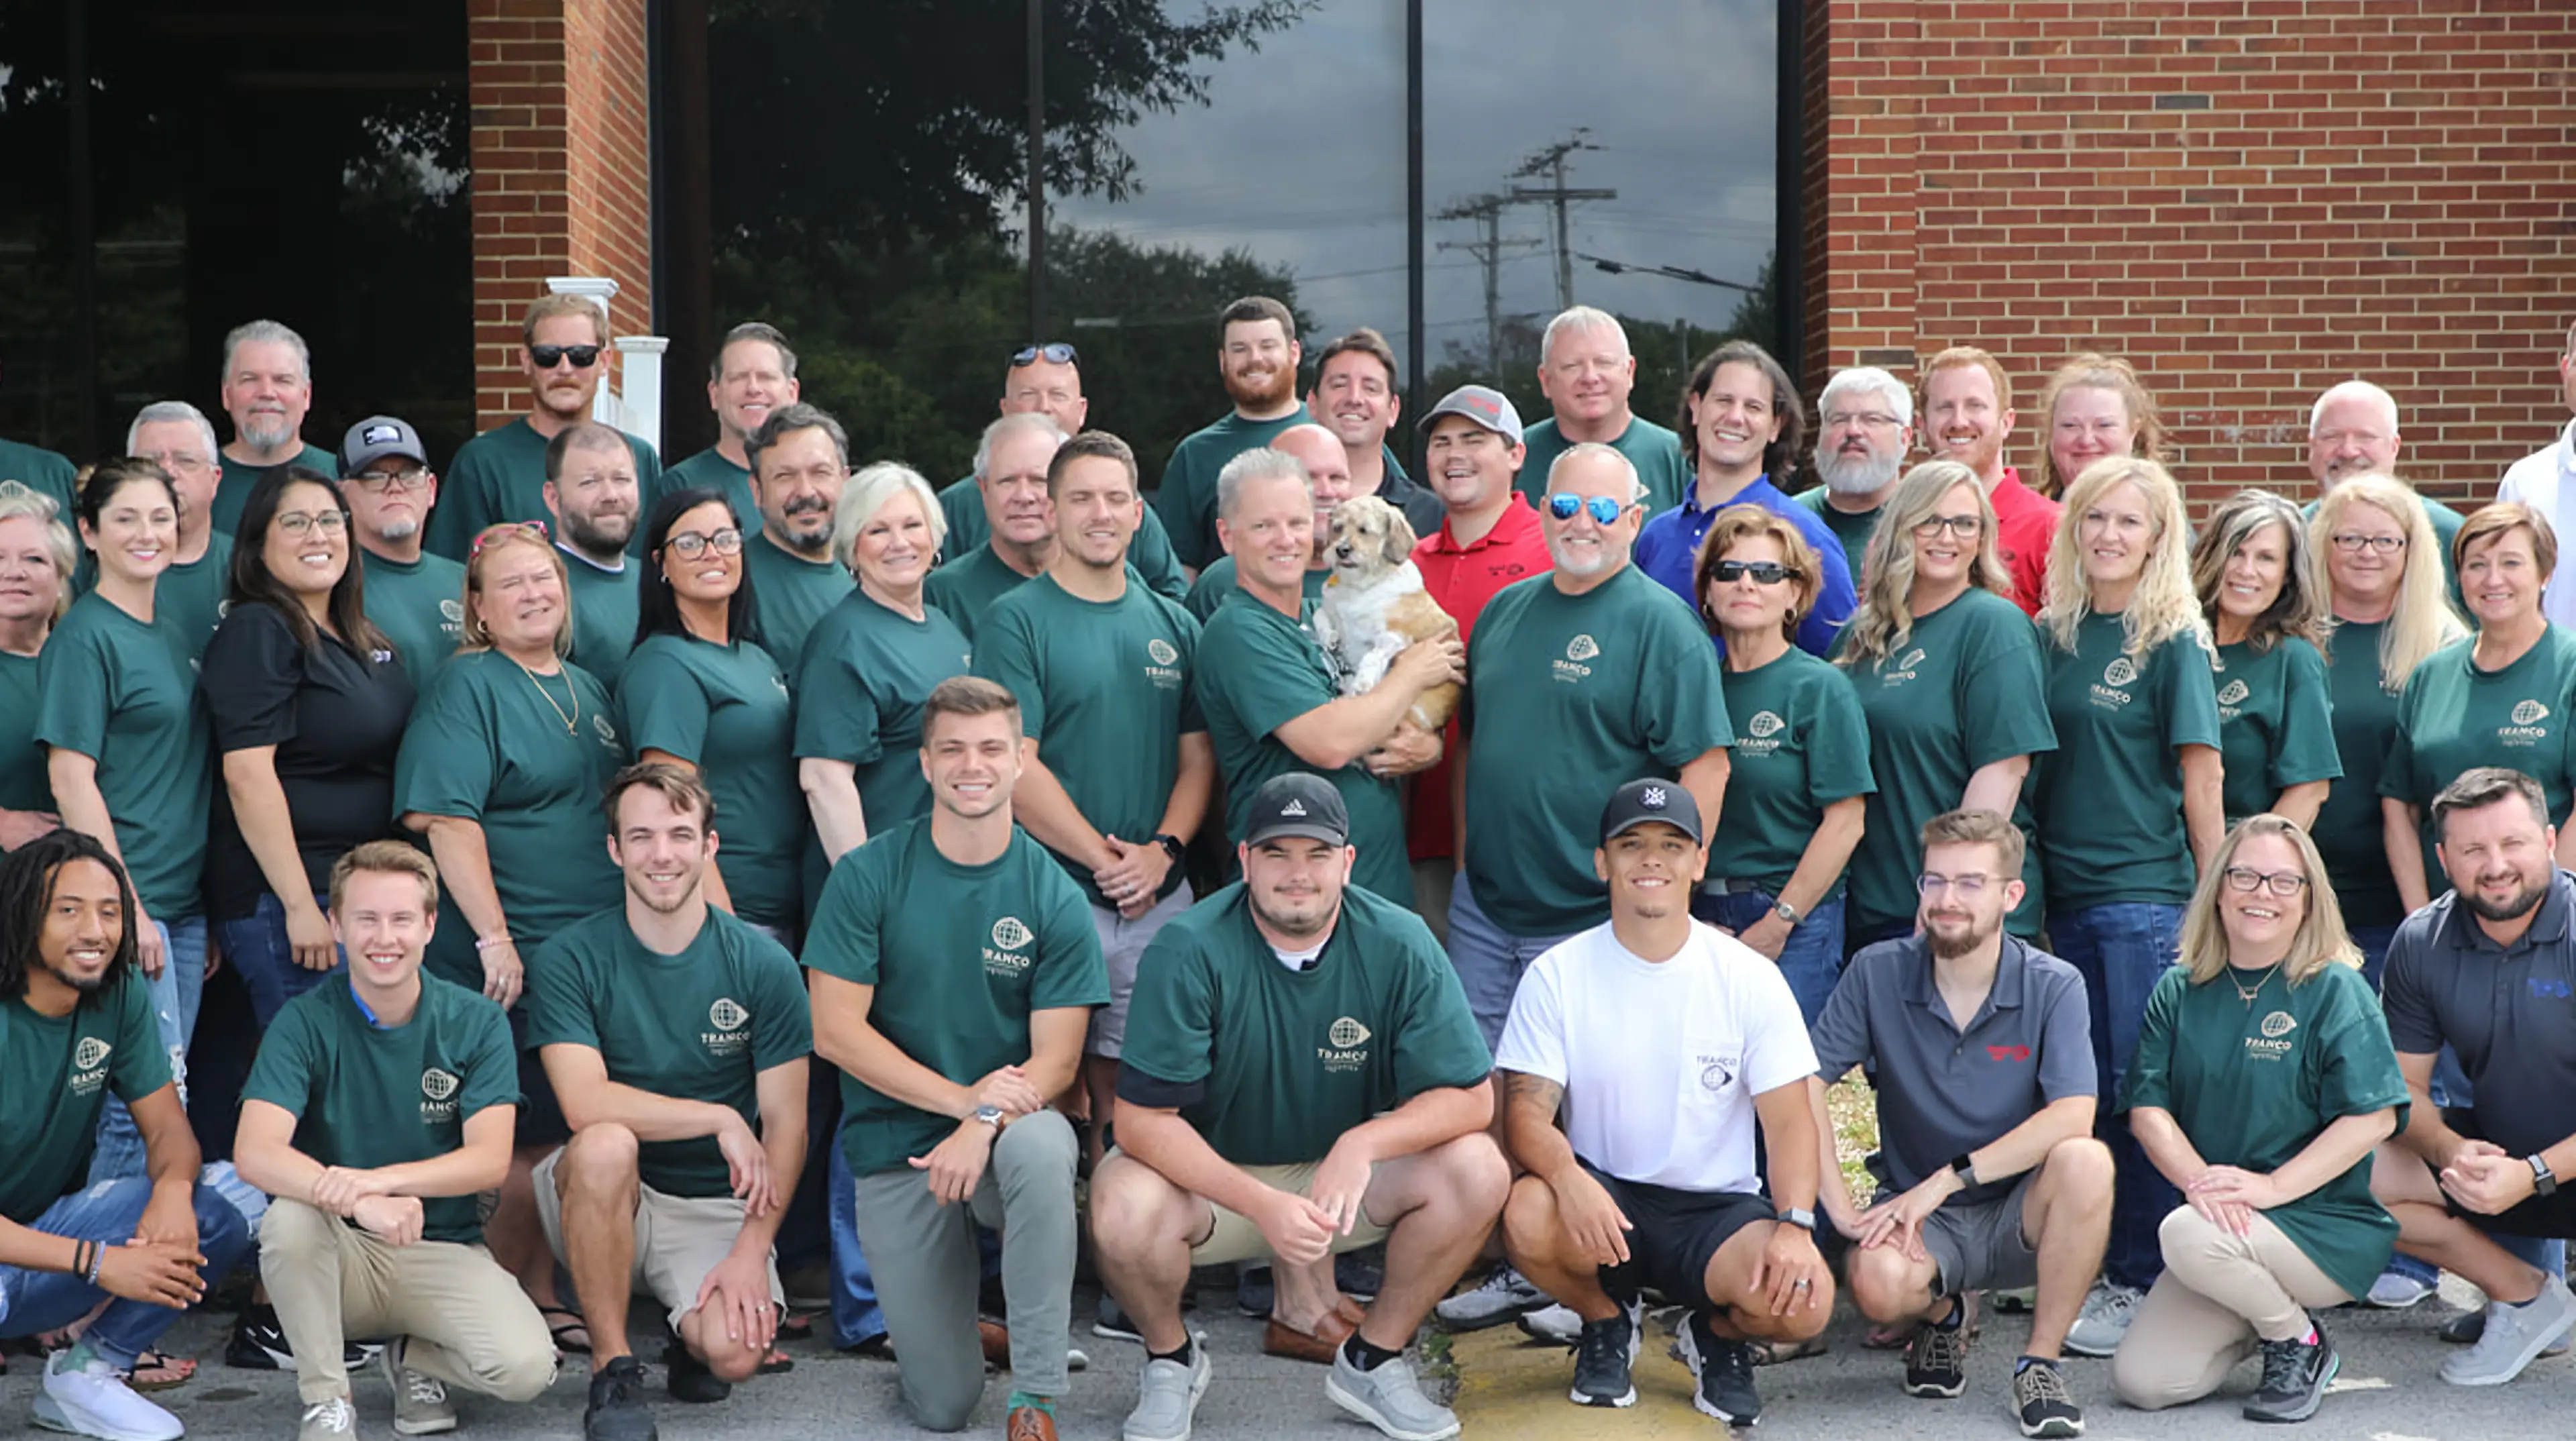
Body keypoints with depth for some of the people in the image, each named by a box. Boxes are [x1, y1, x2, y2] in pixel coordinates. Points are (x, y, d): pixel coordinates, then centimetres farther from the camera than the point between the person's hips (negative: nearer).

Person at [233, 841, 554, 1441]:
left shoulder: (477, 1022, -3)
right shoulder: (306, 1022, -7)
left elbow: (490, 1160, -13)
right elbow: (255, 1153, -20)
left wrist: (378, 1179, -31)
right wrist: (360, 1204, -38)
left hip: (442, 1250, 1)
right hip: (342, 1254, -1)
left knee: (526, 1366, -25)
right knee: (288, 1218, -35)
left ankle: (414, 1358, 10)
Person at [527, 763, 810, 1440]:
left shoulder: (763, 964, -4)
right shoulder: (572, 958, -6)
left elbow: (786, 1126, -4)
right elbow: (584, 1104, -19)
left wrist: (751, 1253, -15)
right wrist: (720, 1119, -19)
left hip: (718, 1207, 0)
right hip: (606, 1203, 0)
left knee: (734, 1351, -27)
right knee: (605, 1144, -35)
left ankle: (690, 1330, 13)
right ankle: (612, 1368, -17)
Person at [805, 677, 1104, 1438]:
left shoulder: (1053, 896, -4)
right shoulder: (866, 877, -5)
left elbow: (1056, 1061, -6)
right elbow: (835, 1031, -9)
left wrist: (984, 1123, -26)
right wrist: (964, 1096, -18)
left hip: (1008, 1128, 0)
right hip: (897, 1144, 0)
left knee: (1040, 1146, -39)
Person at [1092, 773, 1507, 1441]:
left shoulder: (1399, 944, -13)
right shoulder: (1189, 952, -21)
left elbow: (1471, 1096, -13)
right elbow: (1143, 1119, -24)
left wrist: (1363, 1144, -32)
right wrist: (1264, 1206, -35)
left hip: (1344, 1166, 3)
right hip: (1209, 1174, -2)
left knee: (1478, 1169, -22)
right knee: (1123, 1208, -34)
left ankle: (1372, 1361, 1)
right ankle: (1172, 1360, 1)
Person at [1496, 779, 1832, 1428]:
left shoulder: (1751, 978, -2)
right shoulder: (1558, 975, -3)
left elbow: (1789, 1119, -4)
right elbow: (1527, 1112, -9)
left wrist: (1794, 1224, -23)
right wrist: (1569, 1178, -33)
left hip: (1717, 1209, 0)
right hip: (1601, 1199, 0)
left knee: (1803, 1298, -30)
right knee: (1527, 1219, -35)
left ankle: (1717, 1332, 10)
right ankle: (1607, 1320, 3)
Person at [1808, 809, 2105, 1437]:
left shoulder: (2054, 986, -9)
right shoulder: (1877, 973, -5)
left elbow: (2073, 1116, -22)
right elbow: (1805, 1084, -7)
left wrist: (1946, 1180, -26)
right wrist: (1839, 1203, -18)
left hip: (2021, 1216, 0)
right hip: (1921, 1216, 1)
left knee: (2084, 1161, -34)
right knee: (1878, 1282, -34)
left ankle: (2039, 1364, -13)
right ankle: (1941, 1314, 8)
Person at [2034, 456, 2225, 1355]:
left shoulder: (2174, 641, -5)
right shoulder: (2052, 635, 10)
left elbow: (2201, 778, -6)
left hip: (2148, 894, -5)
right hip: (2066, 893, 5)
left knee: (2136, 1085, -4)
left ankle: (2143, 1282, 4)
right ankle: (2096, 1269, 19)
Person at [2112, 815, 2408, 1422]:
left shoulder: (2335, 989, -5)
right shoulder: (2179, 991, 7)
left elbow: (2373, 1116, -14)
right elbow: (2147, 1107, 1)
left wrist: (2270, 1187, -22)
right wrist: (2197, 1178, -18)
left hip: (2327, 1228, -5)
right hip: (2227, 1233, 5)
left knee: (2190, 1235, -34)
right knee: (2142, 1381, -10)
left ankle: (2300, 1345, -5)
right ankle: (2268, 1312, 18)